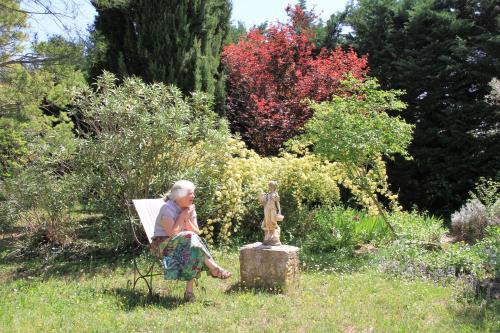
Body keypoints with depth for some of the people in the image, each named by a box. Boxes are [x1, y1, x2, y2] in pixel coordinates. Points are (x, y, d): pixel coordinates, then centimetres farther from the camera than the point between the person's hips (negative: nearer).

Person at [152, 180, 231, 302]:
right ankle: (214, 268, -26)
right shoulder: (167, 208, -15)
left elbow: (196, 232, 0)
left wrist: (187, 219, -14)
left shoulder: (190, 209, 6)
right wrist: (182, 216, -17)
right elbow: (172, 233, -24)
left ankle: (189, 290, -26)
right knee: (191, 239, -32)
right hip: (164, 244, -6)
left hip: (185, 243, 6)